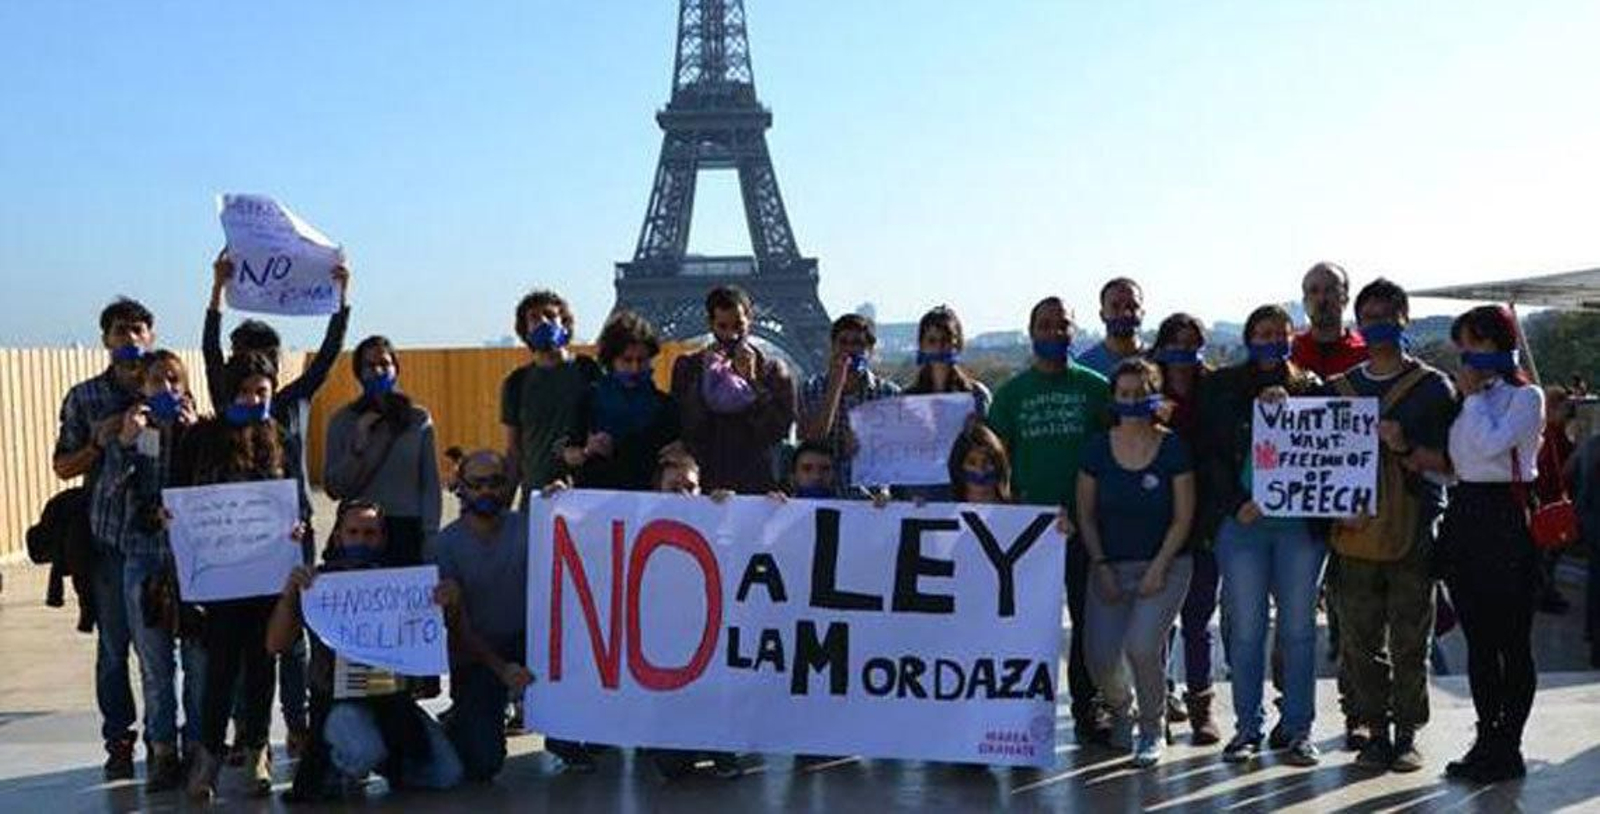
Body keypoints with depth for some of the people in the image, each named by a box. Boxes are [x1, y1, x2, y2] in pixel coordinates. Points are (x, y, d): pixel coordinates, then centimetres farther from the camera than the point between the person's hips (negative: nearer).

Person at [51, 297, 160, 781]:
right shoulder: (85, 398, 5)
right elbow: (63, 468, 8)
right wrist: (100, 443, -9)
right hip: (109, 537, 0)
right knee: (113, 645, 4)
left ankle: (160, 737, 15)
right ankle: (119, 742, 16)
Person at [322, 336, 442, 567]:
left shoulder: (419, 419, 7)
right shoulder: (342, 421, 6)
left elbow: (430, 487, 6)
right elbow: (332, 488, 4)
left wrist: (430, 539, -2)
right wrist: (359, 446, -8)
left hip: (408, 530, 0)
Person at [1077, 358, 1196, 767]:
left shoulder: (1173, 448, -5)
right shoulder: (1098, 449, 1)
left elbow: (1183, 517, -4)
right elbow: (1085, 514, 5)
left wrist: (1158, 567, -11)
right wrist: (1101, 566, -4)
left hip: (1164, 565, -2)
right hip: (1110, 566, 2)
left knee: (1142, 646, -21)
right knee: (1100, 658, -10)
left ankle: (1153, 730, 6)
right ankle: (1120, 709, 26)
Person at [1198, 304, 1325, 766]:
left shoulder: (1311, 388, 10)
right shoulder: (1224, 388, 8)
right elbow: (1212, 453, 3)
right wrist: (1237, 504, -8)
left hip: (1300, 520, 1)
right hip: (1241, 521, -1)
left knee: (1298, 627, 4)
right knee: (1245, 628, 1)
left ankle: (1298, 729, 12)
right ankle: (1247, 727, 10)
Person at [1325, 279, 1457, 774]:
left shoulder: (1432, 386, 4)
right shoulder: (1339, 388, 14)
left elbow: (1452, 459, -1)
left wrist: (1406, 448, -19)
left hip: (1413, 534, -3)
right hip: (1355, 534, 3)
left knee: (1411, 644, 2)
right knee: (1361, 644, 4)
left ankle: (1407, 733, 13)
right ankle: (1375, 732, 14)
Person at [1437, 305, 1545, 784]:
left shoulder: (1526, 397, -4)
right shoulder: (1463, 397, 15)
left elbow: (1489, 444, -20)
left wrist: (1473, 396, -10)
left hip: (1504, 516, -7)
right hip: (1462, 513, 7)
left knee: (1513, 643, 1)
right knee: (1477, 640, 11)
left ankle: (1508, 748, 7)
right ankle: (1486, 740, 19)